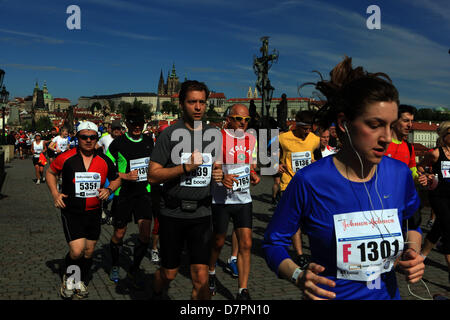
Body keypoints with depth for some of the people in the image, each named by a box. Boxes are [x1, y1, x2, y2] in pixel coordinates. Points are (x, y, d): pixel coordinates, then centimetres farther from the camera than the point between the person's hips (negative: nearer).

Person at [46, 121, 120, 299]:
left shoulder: (104, 161, -1)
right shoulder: (66, 158, -8)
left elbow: (116, 179, 14)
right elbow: (50, 172, 10)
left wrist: (109, 189, -6)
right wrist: (55, 193, -3)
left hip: (94, 213, 3)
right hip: (71, 212, -3)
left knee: (89, 251, 13)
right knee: (77, 251, -15)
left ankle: (81, 282, 37)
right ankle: (68, 277, 17)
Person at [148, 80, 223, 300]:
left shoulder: (214, 134, 7)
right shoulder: (170, 134, -6)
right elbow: (153, 175, -11)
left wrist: (218, 174, -1)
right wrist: (186, 167, -22)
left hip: (201, 214, 2)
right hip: (173, 214, -2)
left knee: (200, 275, -4)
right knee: (169, 273, 13)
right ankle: (156, 295, 46)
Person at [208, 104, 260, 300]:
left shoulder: (251, 139, 9)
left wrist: (253, 175, -3)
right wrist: (222, 178, -27)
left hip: (244, 199, 4)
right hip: (220, 200, -4)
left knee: (246, 244, -2)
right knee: (218, 242, 10)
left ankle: (243, 291, 6)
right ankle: (211, 273, 40)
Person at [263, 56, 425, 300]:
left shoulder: (400, 174, -9)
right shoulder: (309, 181, -22)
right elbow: (273, 242, -11)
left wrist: (412, 251, -8)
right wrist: (299, 277, -28)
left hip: (388, 294, 4)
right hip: (331, 294, -4)